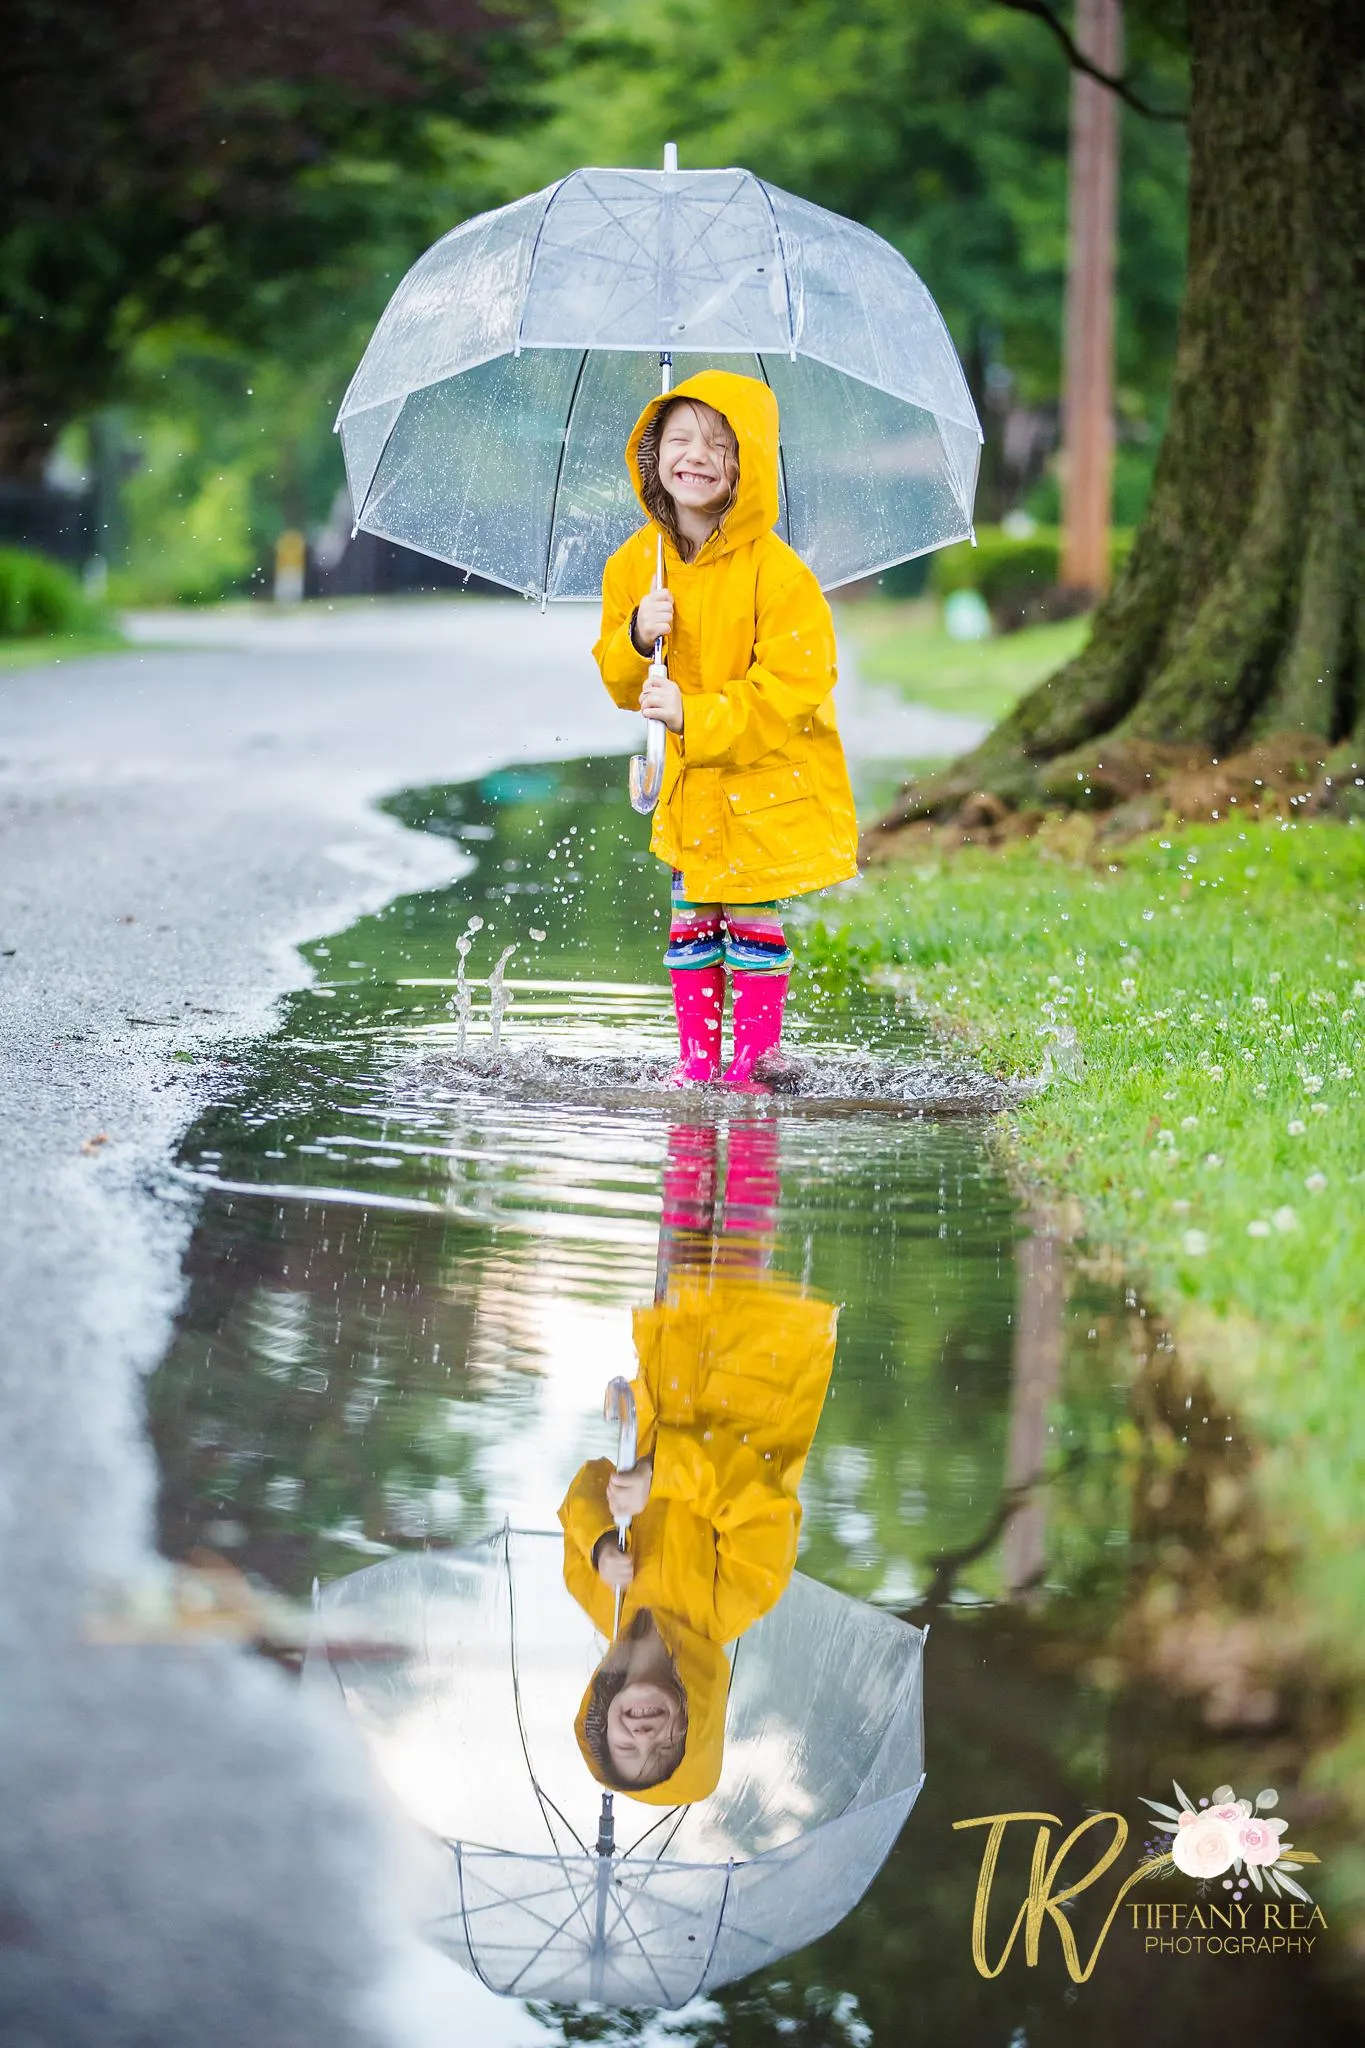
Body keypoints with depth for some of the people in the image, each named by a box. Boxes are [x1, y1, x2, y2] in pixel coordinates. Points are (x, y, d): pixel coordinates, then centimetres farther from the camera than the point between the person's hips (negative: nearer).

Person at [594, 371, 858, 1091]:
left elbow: (792, 687, -20)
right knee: (690, 918, 7)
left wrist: (695, 714, -26)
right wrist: (636, 639, -18)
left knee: (752, 921, -2)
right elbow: (620, 683, 5)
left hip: (769, 784, -5)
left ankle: (752, 1065, 8)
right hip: (690, 783, 5)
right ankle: (695, 1061, 16)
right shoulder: (635, 563, -1)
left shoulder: (776, 572, -18)